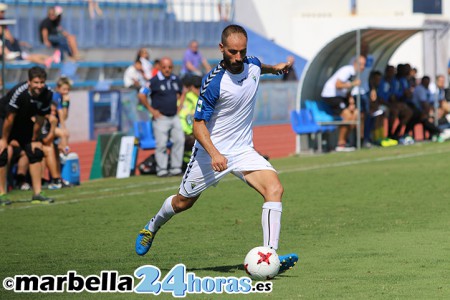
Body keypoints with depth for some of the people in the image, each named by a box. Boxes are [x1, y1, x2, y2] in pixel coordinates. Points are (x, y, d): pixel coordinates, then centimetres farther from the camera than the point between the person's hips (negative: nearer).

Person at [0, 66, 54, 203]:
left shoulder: (47, 94, -19)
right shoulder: (18, 92, -35)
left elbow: (39, 118, -7)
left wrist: (34, 140, 1)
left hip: (24, 122, 6)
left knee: (35, 153, 0)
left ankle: (37, 194, 4)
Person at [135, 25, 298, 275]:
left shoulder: (253, 65, -4)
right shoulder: (213, 82, -22)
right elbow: (199, 124, -22)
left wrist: (274, 68, 17)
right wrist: (214, 153, -35)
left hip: (243, 151, 4)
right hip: (211, 153, -4)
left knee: (275, 189, -21)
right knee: (183, 202, 14)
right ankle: (152, 227, 48)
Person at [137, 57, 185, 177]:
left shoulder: (176, 80, 9)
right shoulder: (154, 81, -10)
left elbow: (182, 92, 27)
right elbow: (141, 95, -10)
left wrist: (179, 106, 14)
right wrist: (151, 110, -9)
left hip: (174, 117, 6)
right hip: (161, 118, -6)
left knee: (179, 140, 0)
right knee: (161, 144, -8)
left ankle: (176, 168, 7)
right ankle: (162, 169, -2)